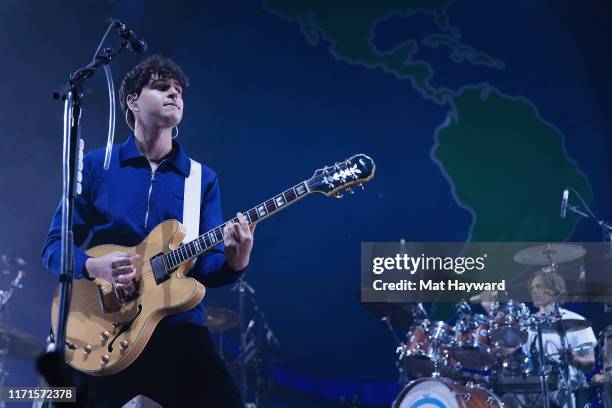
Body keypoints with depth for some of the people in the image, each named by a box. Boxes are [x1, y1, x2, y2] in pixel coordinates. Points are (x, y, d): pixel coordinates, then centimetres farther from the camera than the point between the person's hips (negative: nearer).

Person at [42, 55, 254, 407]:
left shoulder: (203, 179, 10)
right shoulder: (95, 165, 6)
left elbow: (207, 265, 4)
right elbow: (54, 246, 5)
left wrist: (234, 262, -18)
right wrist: (94, 266, -15)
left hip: (179, 326, 1)